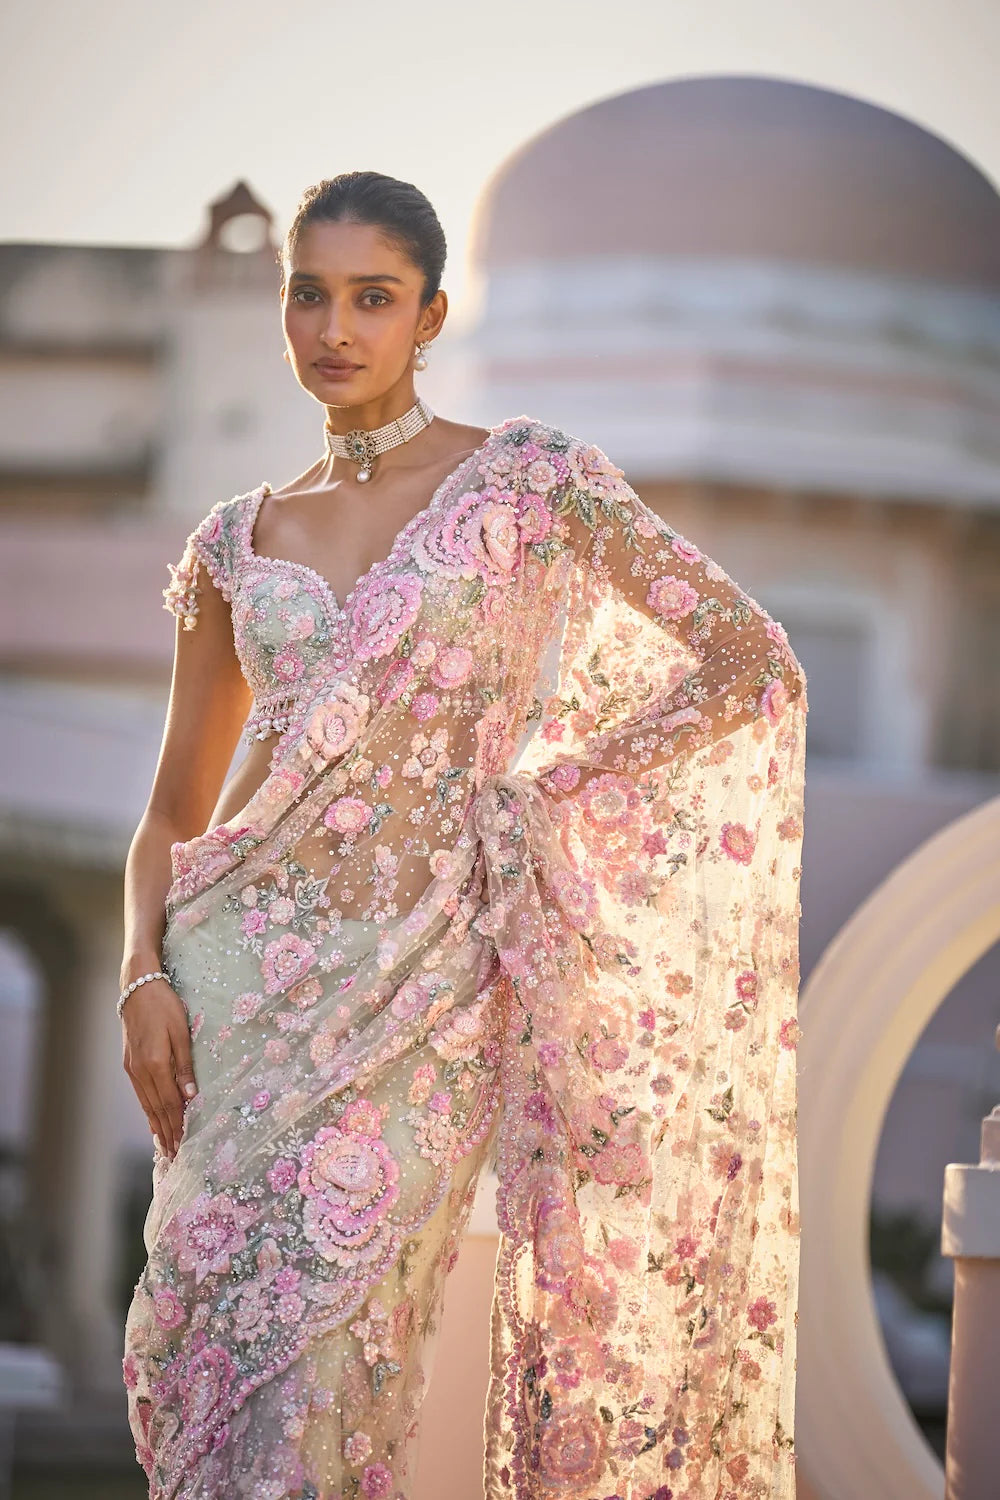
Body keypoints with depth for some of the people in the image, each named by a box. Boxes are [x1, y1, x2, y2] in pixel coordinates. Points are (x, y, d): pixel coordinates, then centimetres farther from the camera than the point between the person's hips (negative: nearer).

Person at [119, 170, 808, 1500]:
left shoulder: (527, 480, 1)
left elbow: (753, 658, 0)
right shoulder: (239, 540, 12)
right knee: (201, 1326, -1)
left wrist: (557, 793, -4)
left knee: (319, 1332, -12)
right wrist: (143, 978, 0)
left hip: (421, 984, -3)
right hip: (242, 968, 3)